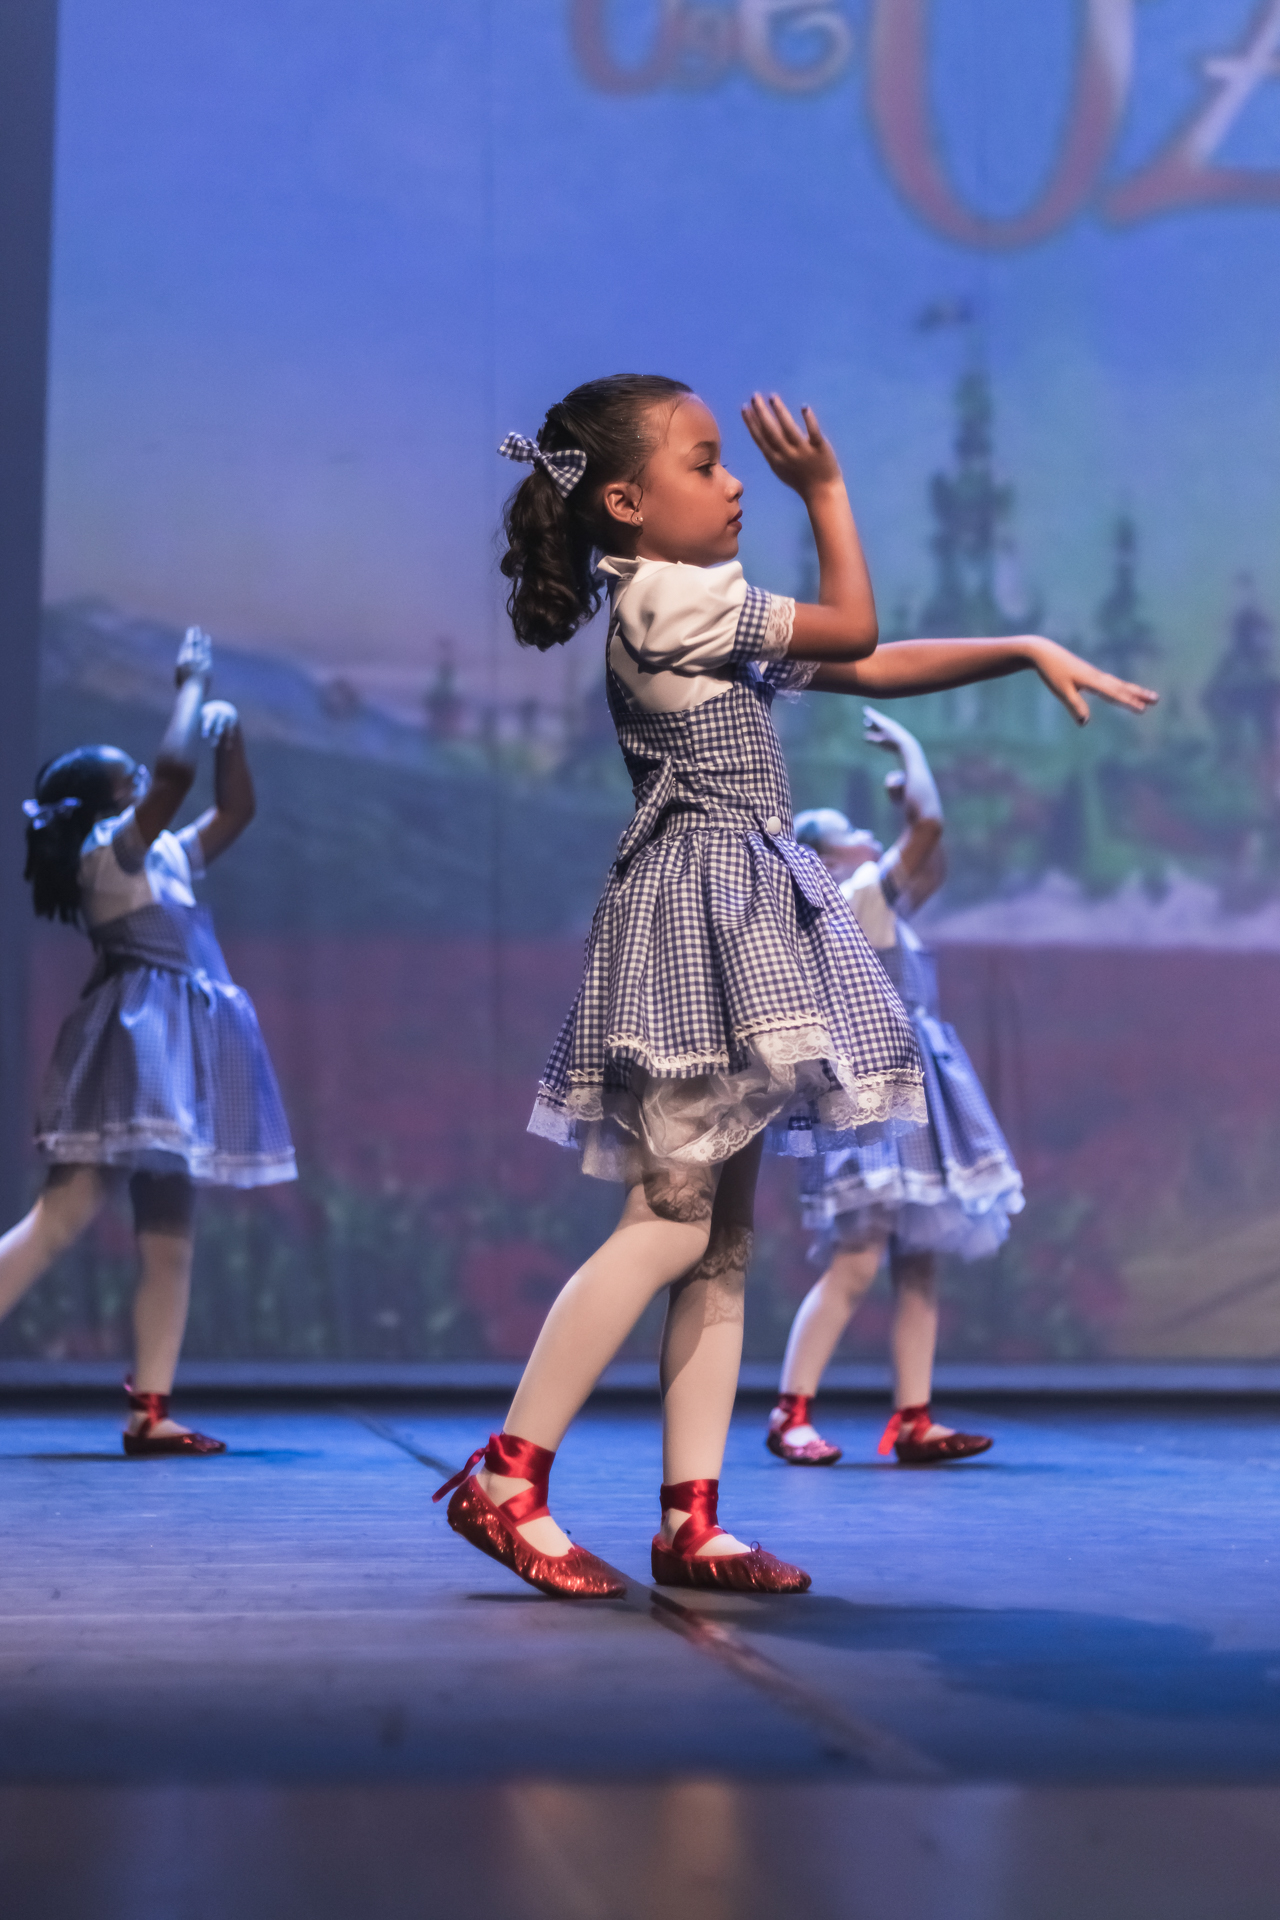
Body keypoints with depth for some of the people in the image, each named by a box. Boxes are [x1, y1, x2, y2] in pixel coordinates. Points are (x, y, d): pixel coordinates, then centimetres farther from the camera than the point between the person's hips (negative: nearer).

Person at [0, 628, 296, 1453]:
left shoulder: (166, 856, 19)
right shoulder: (106, 852, -6)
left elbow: (236, 810, 29)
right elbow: (176, 771, -19)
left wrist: (229, 734, 16)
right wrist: (193, 685, -6)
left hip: (175, 1052, 9)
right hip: (135, 1041, -9)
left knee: (171, 1240, 3)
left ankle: (150, 1410, 2)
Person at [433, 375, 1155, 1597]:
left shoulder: (707, 618, 19)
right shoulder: (672, 596, -10)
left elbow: (871, 671, 19)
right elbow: (853, 630, -3)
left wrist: (1028, 653, 16)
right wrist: (824, 490, 7)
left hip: (739, 920, 10)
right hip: (699, 912, -10)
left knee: (722, 1233, 7)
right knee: (669, 1222, -12)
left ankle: (692, 1518, 9)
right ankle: (506, 1480, -7)